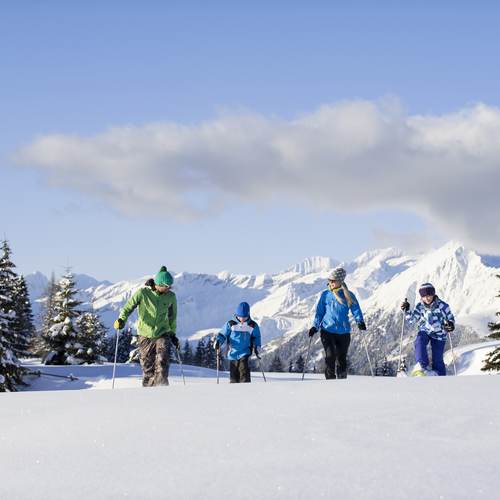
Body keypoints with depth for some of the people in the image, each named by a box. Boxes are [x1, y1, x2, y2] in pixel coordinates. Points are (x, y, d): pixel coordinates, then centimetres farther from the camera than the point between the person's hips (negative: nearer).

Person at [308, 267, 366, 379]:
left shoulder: (348, 296, 3)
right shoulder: (325, 295, 4)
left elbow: (356, 310, 1)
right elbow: (319, 312, 10)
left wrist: (360, 322, -17)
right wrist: (315, 327, 1)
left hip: (343, 332, 1)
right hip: (327, 330, -1)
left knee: (341, 359, 8)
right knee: (330, 356, -15)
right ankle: (330, 379, -5)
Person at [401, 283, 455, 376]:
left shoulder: (442, 306, -14)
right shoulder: (420, 306, -6)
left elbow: (450, 318, -3)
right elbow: (412, 320, -4)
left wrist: (450, 325, -26)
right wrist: (406, 311, -21)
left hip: (439, 334, -2)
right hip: (425, 331, 2)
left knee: (438, 359, -1)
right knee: (419, 342, -34)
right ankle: (422, 366, -42)